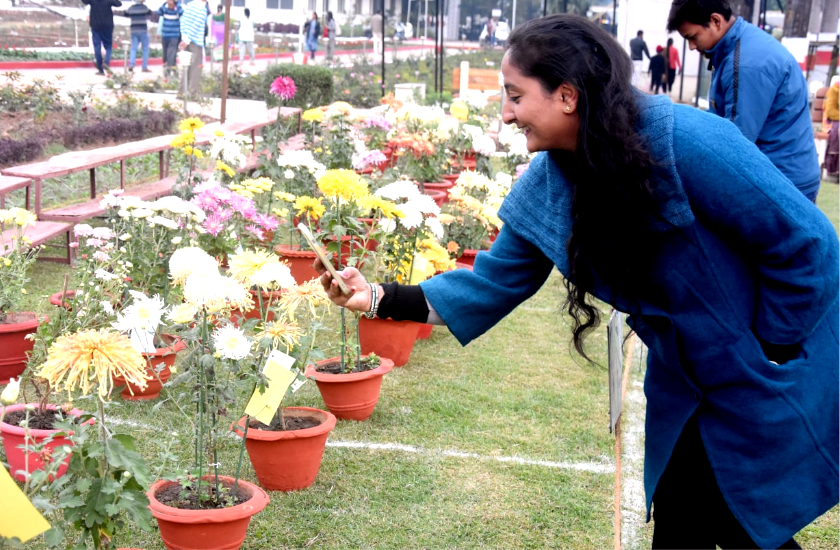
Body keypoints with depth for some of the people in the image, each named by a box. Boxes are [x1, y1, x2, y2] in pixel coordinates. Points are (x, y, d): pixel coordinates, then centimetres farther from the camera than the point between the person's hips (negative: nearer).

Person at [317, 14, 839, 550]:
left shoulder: (684, 142, -30)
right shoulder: (546, 184, -9)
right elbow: (496, 280, -2)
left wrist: (775, 350, -16)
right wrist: (381, 298, -11)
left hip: (774, 378, -6)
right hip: (684, 385, 6)